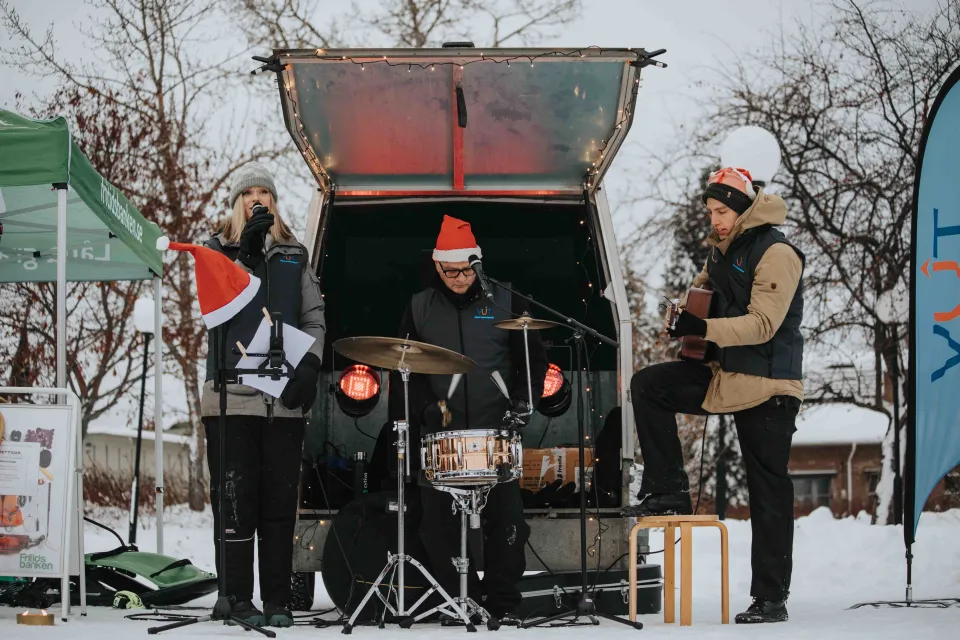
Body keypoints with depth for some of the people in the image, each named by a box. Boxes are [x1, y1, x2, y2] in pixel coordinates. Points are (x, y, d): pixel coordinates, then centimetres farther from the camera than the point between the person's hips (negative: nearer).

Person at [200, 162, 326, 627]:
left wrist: (309, 364, -5)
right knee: (236, 501, -3)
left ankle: (277, 601, 8)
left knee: (280, 501, 3)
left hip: (284, 397, 2)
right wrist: (247, 253, -16)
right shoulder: (217, 251, 8)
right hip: (231, 397, -2)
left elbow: (314, 318, 12)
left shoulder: (294, 256, 15)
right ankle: (238, 598, 2)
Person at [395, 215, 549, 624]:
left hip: (496, 433, -1)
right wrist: (424, 407, -6)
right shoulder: (420, 309, 9)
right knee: (440, 524, -3)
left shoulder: (505, 302, 5)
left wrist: (524, 402, -3)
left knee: (505, 521, -5)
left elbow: (534, 358, 10)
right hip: (440, 436, 1)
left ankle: (504, 605, 3)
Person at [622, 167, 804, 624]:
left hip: (767, 385, -8)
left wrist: (704, 328, -33)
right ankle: (668, 492, 2)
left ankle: (771, 598, 0)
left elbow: (763, 323, -24)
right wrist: (686, 308, 7)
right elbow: (705, 287, 30)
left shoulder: (775, 253, -16)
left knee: (768, 492, -4)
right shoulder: (723, 250, 11)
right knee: (647, 386, -1)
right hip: (723, 375, 8)